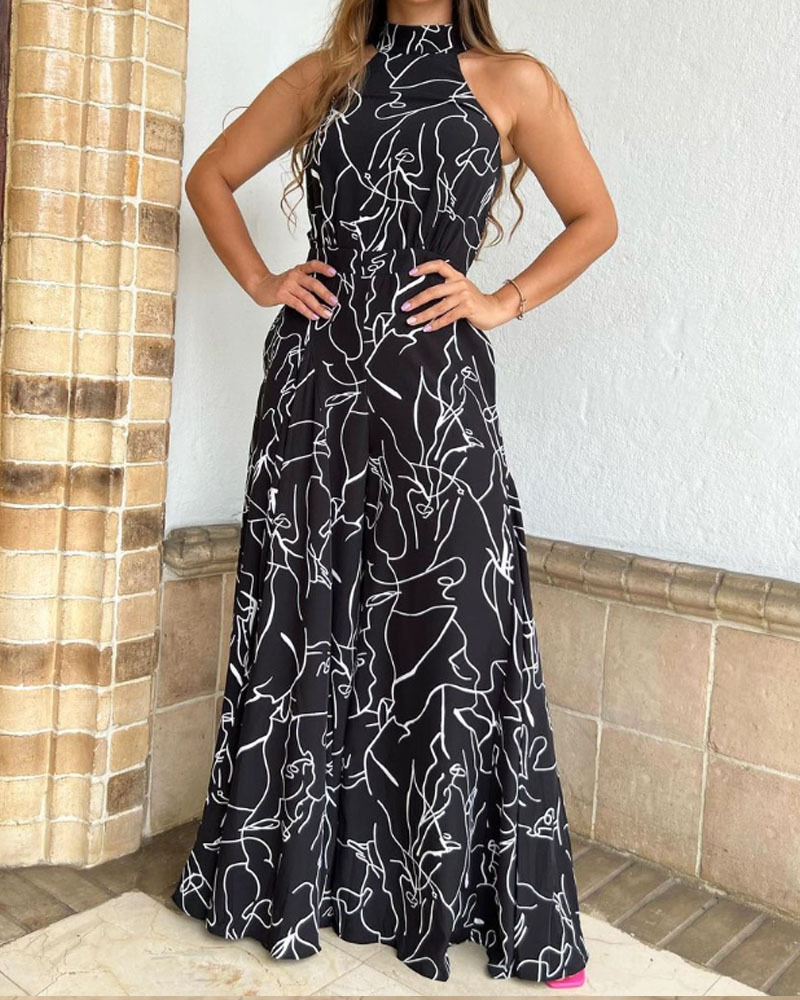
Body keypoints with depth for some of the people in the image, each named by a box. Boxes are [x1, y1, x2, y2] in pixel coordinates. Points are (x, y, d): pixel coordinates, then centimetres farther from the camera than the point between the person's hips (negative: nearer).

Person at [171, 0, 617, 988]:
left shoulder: (513, 82, 8)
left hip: (435, 388, -2)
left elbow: (594, 219, 14)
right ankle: (289, 875, 24)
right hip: (316, 379, 2)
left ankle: (460, 896, 16)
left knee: (447, 627, -1)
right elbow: (210, 177, 21)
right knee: (304, 623, 7)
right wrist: (259, 283, 7)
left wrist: (504, 299, 1)